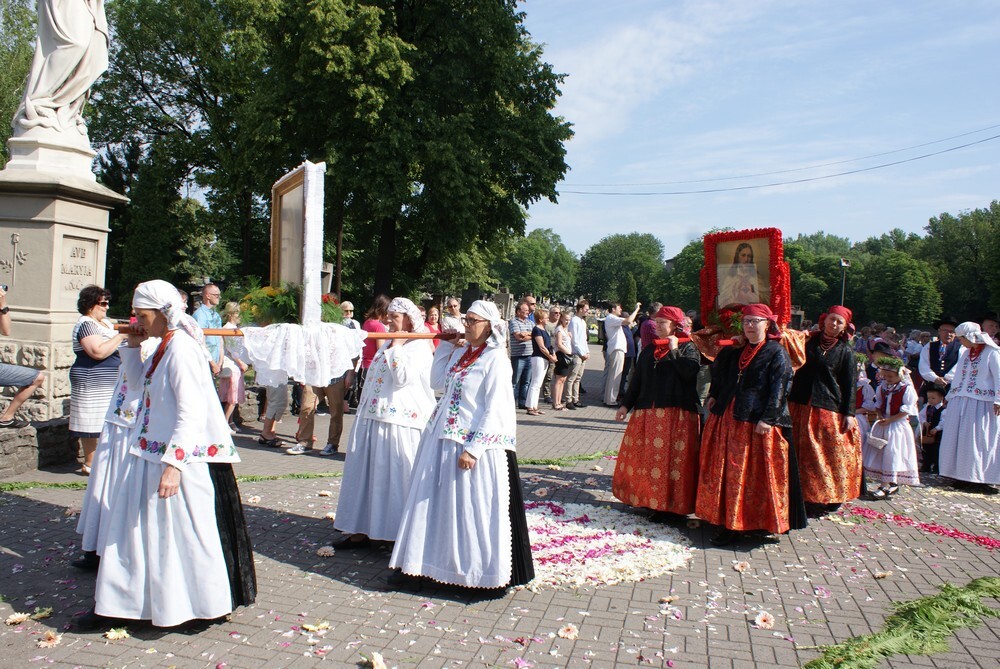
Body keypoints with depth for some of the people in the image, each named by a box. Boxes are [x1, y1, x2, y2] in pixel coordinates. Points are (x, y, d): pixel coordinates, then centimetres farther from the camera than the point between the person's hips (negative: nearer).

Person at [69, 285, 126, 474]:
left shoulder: (105, 322, 15)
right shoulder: (85, 324, -14)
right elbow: (98, 352, -26)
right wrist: (121, 336, -20)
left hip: (109, 383, 9)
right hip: (93, 383, -9)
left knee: (103, 422, 13)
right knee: (92, 423, -3)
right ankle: (89, 465, 4)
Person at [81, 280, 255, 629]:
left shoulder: (181, 349, -19)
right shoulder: (162, 346, 9)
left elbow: (192, 413, -25)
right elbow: (138, 377, 28)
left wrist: (173, 463, -29)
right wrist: (133, 346, 12)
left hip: (181, 457, -10)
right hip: (151, 455, 10)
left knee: (182, 532, 4)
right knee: (135, 527, 17)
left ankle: (207, 603, 21)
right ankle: (116, 603, 31)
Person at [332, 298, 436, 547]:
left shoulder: (418, 346, -8)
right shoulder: (388, 344, 18)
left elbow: (403, 377, -21)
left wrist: (396, 348, -14)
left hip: (399, 422, -8)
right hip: (372, 418, 9)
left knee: (393, 475, -4)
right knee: (368, 474, 11)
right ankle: (363, 529, 21)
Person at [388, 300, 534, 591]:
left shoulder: (496, 359, -12)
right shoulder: (459, 352, 9)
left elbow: (495, 410, -16)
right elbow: (437, 383, 17)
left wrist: (473, 448, -21)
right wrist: (445, 345, 11)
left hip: (474, 443, -8)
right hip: (442, 438, 8)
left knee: (473, 508, 2)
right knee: (432, 501, 14)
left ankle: (478, 572, 18)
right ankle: (418, 565, 27)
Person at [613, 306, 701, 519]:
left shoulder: (687, 348, 1)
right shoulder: (649, 349, 16)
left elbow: (689, 372, -18)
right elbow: (637, 379, 17)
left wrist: (674, 350, -12)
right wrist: (626, 404, 13)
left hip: (677, 414, -5)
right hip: (647, 413, 5)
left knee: (672, 459, -2)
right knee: (645, 457, 7)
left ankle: (672, 504, 7)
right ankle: (648, 498, 19)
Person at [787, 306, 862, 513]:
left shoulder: (845, 351, 3)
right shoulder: (809, 342, 8)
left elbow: (850, 384, 0)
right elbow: (797, 369, 8)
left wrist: (848, 413, -6)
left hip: (829, 409, -2)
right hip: (802, 406, 2)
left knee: (832, 452, 1)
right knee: (805, 452, 6)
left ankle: (833, 495, 15)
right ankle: (805, 492, 18)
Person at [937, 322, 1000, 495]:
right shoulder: (966, 353, 14)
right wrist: (950, 396, 19)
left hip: (981, 404, -7)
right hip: (961, 402, 7)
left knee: (978, 438, -5)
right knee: (959, 438, 6)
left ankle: (981, 477, 3)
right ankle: (964, 476, 12)